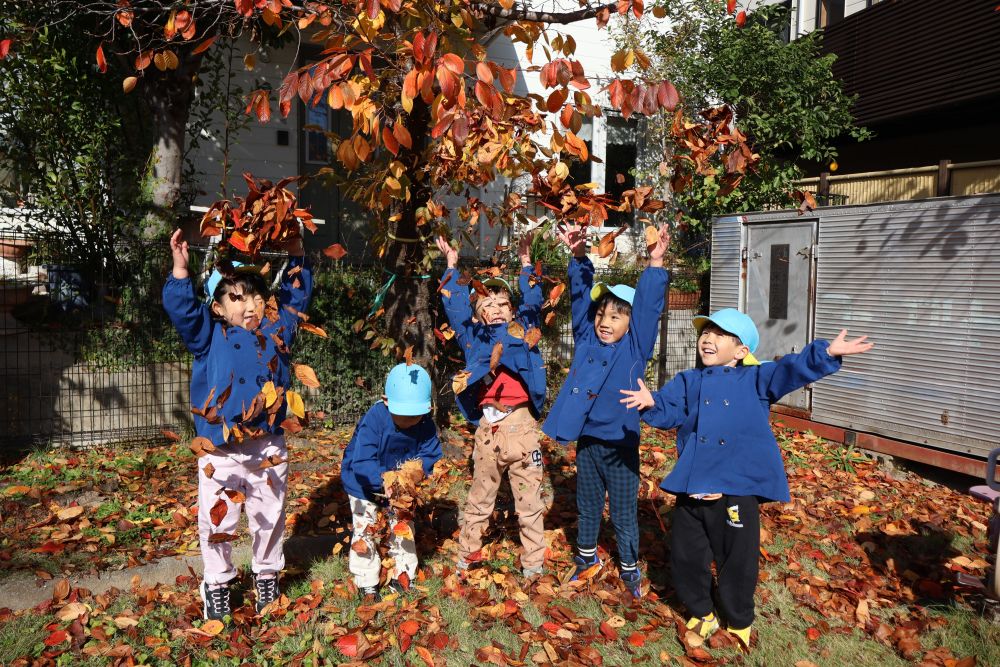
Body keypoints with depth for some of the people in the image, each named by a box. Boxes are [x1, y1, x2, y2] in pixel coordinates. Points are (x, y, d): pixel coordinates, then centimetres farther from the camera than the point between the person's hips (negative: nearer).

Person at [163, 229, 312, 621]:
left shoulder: (277, 328, 3)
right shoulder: (210, 335, -3)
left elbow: (296, 296, 11)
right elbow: (181, 308, -15)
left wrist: (296, 255, 2)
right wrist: (180, 267, -25)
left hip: (268, 449, 2)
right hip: (220, 452, -2)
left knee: (270, 518, 15)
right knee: (217, 522, 8)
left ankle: (267, 576, 35)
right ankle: (217, 583, 29)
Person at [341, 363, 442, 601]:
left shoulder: (426, 424, -22)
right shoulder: (373, 419, -35)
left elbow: (430, 455, -15)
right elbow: (361, 463, -38)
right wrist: (384, 479, -53)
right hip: (364, 483, -3)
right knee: (365, 530, 1)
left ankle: (402, 576, 30)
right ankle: (366, 582, 18)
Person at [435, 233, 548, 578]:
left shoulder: (522, 329, 11)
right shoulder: (473, 336, 13)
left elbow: (532, 301, 15)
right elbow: (455, 306, 18)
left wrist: (526, 264, 14)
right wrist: (451, 266, 22)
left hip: (522, 424, -1)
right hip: (488, 427, 1)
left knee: (529, 500, 6)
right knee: (479, 498, 14)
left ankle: (533, 564, 17)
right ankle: (466, 556, 27)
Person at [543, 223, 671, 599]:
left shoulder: (635, 347, -9)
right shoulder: (586, 338, -1)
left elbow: (649, 306, -20)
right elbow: (581, 294, -5)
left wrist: (655, 263, -31)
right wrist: (578, 256, -16)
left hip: (620, 443, -3)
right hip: (586, 440, 4)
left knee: (624, 512, 11)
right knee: (587, 505, 21)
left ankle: (629, 567, 31)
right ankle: (586, 556, 42)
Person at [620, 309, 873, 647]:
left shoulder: (755, 379, 3)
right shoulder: (687, 382, 9)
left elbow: (791, 370, -10)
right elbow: (669, 410, -3)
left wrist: (826, 353, -25)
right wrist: (651, 403, -25)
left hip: (736, 492, -2)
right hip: (691, 491, 3)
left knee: (738, 562, 11)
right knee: (685, 557, 14)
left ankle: (739, 624, 36)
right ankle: (701, 614, 38)